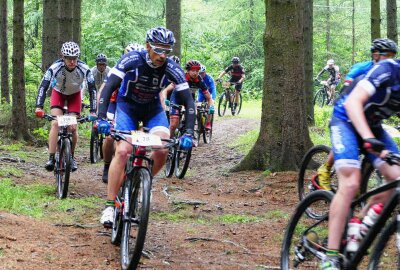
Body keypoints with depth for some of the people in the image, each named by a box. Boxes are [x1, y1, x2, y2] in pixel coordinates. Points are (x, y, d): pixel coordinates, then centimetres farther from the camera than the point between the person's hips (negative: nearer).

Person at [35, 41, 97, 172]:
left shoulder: (84, 69, -31)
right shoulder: (55, 67, -33)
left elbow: (92, 89, -25)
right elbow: (43, 86, -34)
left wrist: (93, 111, -33)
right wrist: (39, 106, -46)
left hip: (75, 95, 1)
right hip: (58, 93, -1)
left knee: (73, 127, -8)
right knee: (55, 123, -19)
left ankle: (71, 157, 13)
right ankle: (51, 158, -20)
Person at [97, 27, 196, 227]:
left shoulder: (172, 69, -23)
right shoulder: (132, 60, -28)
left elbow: (188, 102, -21)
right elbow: (108, 88, -32)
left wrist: (188, 134, -33)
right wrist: (101, 118, -44)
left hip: (153, 109, 2)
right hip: (127, 107, -2)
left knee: (163, 150, -21)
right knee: (123, 151, -22)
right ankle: (110, 205, -16)